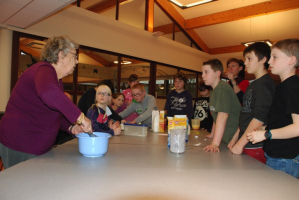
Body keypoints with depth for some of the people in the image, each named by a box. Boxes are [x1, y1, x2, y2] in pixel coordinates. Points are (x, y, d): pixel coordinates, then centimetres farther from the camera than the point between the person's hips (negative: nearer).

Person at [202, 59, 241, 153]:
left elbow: (223, 116, -27)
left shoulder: (222, 87, -18)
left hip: (234, 139, -8)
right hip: (225, 139, 8)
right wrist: (212, 135, 23)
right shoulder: (214, 90, 12)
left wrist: (215, 143, -30)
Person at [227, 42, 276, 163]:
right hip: (245, 145, 8)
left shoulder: (264, 83, -13)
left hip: (256, 147, -8)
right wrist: (235, 138, 16)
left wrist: (240, 144, -17)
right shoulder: (254, 84, 15)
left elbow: (259, 118, -20)